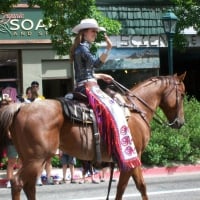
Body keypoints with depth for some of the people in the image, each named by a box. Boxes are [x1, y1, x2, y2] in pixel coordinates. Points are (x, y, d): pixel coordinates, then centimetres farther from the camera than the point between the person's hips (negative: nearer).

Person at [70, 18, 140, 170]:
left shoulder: (81, 48, 20)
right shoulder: (83, 47, -10)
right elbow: (96, 63, -28)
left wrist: (101, 76, 20)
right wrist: (108, 49, -37)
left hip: (82, 88, 11)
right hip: (89, 88, -11)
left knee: (114, 109, 24)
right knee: (114, 111, -19)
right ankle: (123, 153, -27)